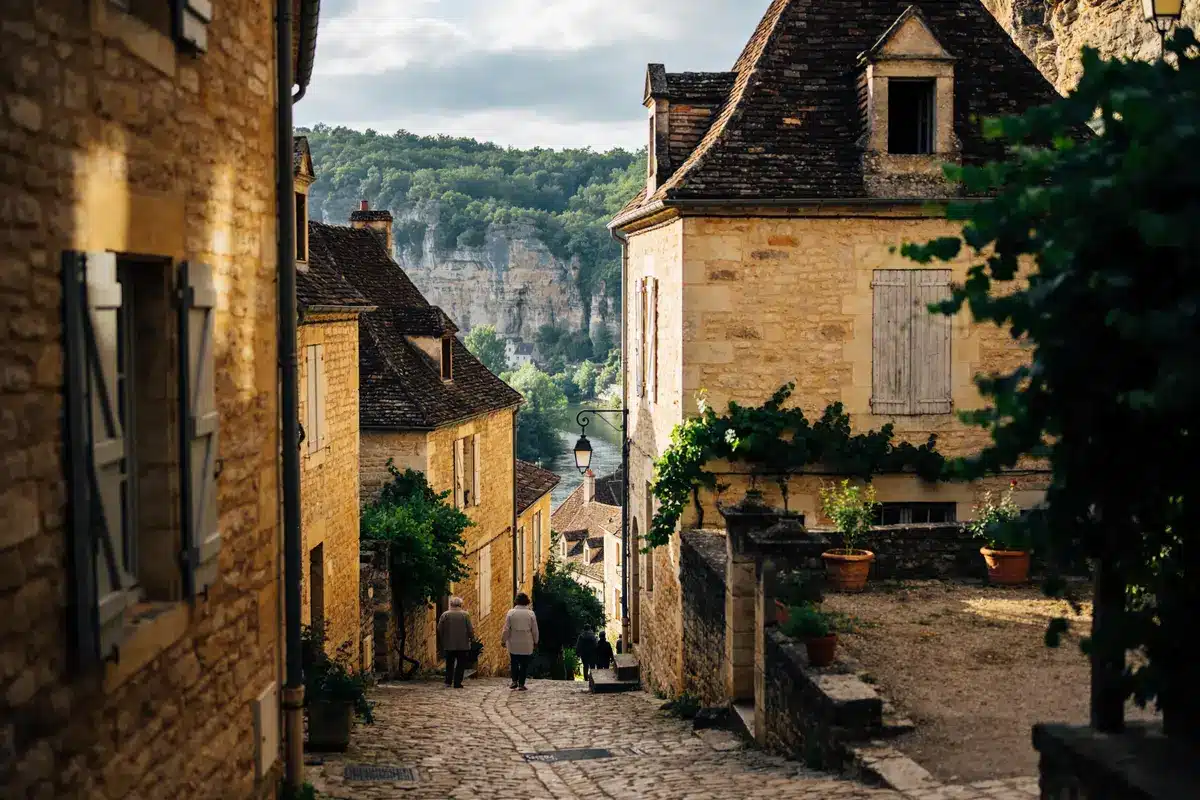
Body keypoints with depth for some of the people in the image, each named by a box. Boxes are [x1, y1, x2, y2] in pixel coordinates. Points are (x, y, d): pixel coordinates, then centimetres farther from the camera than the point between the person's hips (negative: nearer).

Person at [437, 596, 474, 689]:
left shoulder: (445, 615, -2)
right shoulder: (465, 615, -6)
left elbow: (439, 629, -1)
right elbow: (470, 629, -7)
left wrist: (442, 641, 11)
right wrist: (472, 638, 8)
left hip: (449, 645, 2)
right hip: (462, 645, -2)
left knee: (449, 664, 13)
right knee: (460, 664, 4)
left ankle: (448, 682, 6)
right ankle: (457, 683, 0)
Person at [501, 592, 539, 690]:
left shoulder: (511, 612, -6)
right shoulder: (531, 613, -5)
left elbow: (506, 629, -5)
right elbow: (535, 630, 0)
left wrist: (503, 640, 5)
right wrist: (535, 641, 13)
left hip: (513, 643, 0)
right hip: (527, 644, 0)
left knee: (514, 663, 15)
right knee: (524, 664, 6)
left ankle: (514, 681, 9)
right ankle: (521, 684, 5)